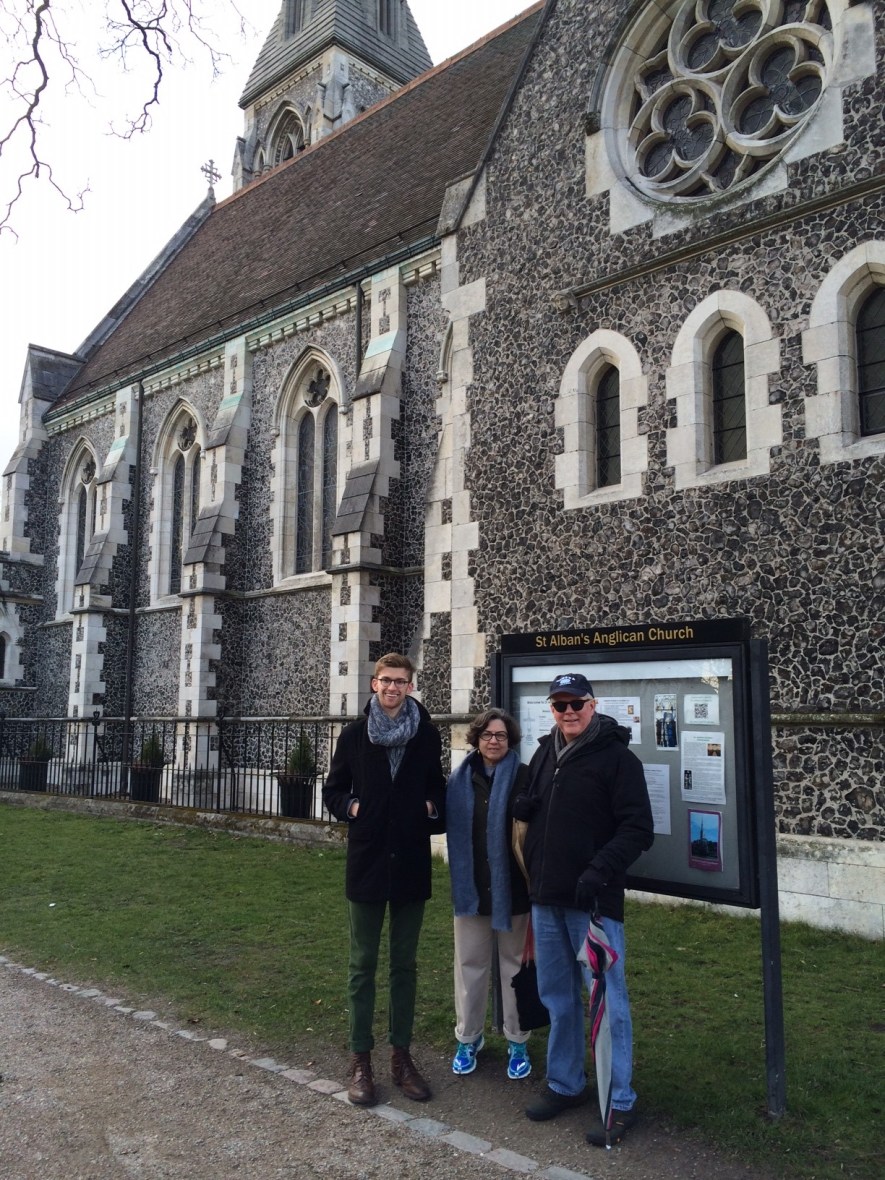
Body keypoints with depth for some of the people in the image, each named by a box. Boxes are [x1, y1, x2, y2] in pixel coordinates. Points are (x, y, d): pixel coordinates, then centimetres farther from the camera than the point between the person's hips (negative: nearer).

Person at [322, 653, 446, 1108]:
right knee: (363, 964, 8)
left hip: (411, 864, 1)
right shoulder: (354, 735, -1)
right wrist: (351, 807, -8)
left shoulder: (426, 735, -1)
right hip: (367, 862, -1)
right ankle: (360, 1060, 19)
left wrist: (432, 809, -7)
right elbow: (332, 791, 9)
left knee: (404, 965, 12)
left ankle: (401, 1056, 25)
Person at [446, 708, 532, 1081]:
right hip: (470, 887, 3)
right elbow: (451, 829, 6)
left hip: (511, 888, -2)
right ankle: (467, 1038, 28)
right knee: (469, 963, 12)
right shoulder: (459, 780, 2)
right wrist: (459, 879, 0)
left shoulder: (524, 778, -8)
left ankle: (517, 1042, 25)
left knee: (514, 963, 11)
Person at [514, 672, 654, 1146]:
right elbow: (529, 809, 23)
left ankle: (620, 1102, 16)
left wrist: (600, 871, -25)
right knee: (557, 995, 17)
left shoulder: (617, 757, -9)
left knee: (607, 999, 3)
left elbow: (638, 829, -14)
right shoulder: (544, 753, 11)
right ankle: (565, 1084, 33)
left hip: (594, 900, -6)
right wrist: (520, 806, 0)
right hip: (546, 897, 7)